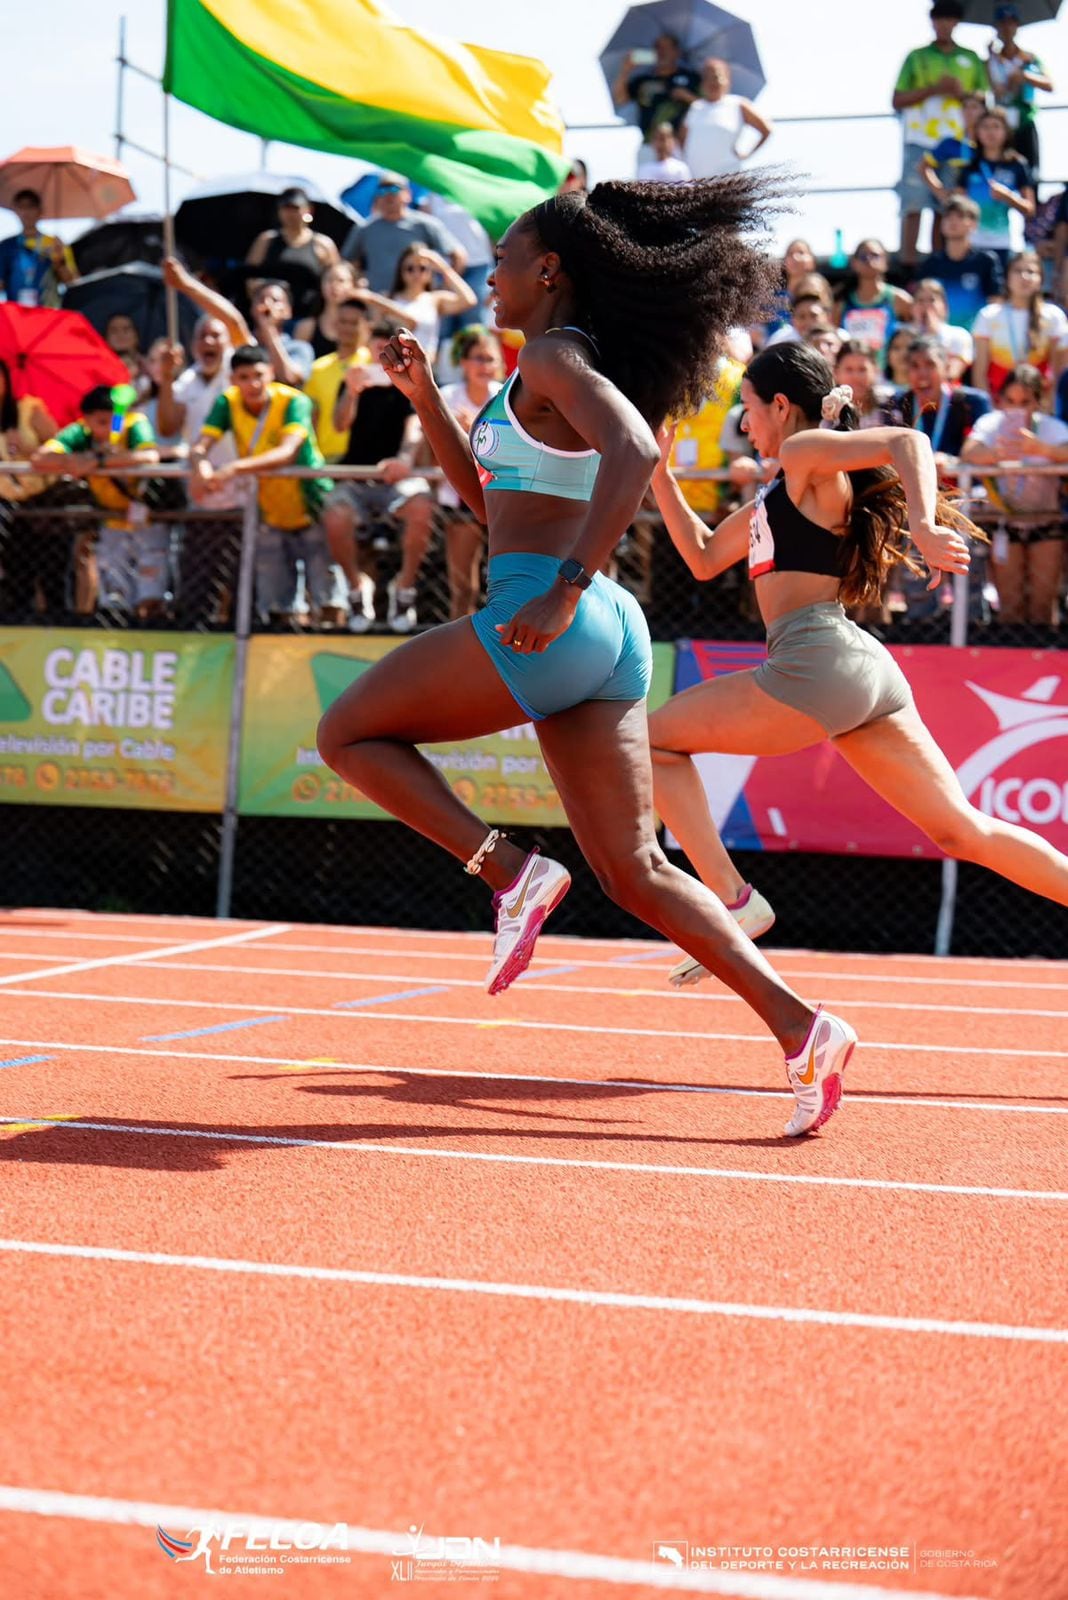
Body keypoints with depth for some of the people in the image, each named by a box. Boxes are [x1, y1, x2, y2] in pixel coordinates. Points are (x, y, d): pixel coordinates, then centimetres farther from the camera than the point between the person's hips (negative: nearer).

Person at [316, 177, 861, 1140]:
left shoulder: (555, 355, -4)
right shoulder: (556, 371, 24)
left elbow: (634, 450, -24)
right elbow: (484, 497, 34)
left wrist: (565, 587, -28)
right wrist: (425, 397, 28)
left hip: (547, 622, -9)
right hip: (607, 635, 9)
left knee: (349, 734, 6)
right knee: (634, 870, 5)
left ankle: (513, 873, -7)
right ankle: (802, 1029, -3)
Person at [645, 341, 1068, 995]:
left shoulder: (808, 451, 0)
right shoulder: (784, 492, 27)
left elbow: (906, 441, -18)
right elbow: (705, 557, 36)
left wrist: (923, 526, -33)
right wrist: (660, 474, 31)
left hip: (819, 660, -10)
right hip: (863, 671, 10)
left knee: (655, 738, 4)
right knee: (965, 831, 6)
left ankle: (732, 900, -6)